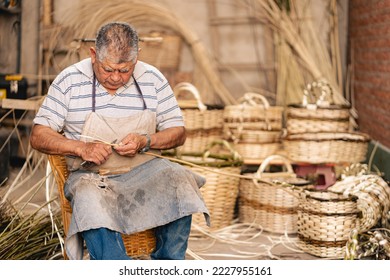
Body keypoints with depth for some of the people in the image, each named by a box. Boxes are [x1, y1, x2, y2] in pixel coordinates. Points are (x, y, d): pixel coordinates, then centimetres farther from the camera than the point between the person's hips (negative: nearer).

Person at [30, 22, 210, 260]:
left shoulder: (153, 79, 5)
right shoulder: (69, 80, 0)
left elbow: (178, 132, 8)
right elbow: (38, 136, 0)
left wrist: (145, 141, -13)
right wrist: (81, 147, -18)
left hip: (146, 168, 2)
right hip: (92, 175, -1)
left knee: (180, 181, -28)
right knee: (91, 199, -36)